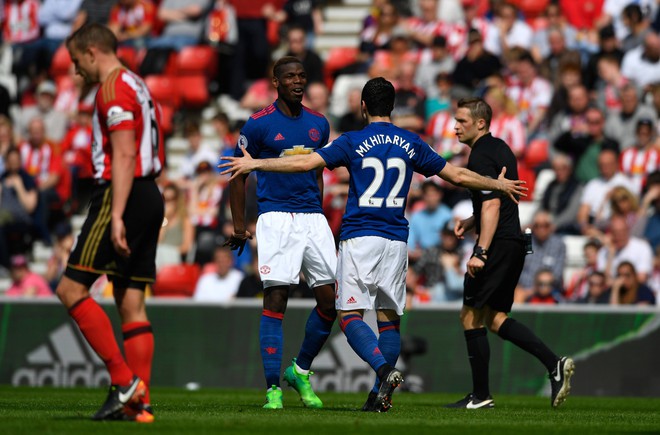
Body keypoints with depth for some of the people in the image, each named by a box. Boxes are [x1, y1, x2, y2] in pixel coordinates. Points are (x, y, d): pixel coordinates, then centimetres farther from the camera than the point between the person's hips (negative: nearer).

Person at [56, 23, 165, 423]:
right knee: (132, 302, 6)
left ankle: (124, 380, -13)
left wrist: (116, 215, -24)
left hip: (122, 195, -10)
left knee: (71, 289, -8)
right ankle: (139, 403, 1)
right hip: (150, 195, 10)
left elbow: (124, 155, -19)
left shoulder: (113, 88, -9)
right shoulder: (138, 86, 21)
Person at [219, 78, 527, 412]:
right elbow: (457, 175, 14)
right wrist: (498, 184, 29)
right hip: (396, 240, 4)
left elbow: (305, 163, -10)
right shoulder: (411, 144, 8)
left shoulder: (353, 142, -3)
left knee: (350, 315, -5)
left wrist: (254, 163, -1)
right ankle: (380, 395, 5)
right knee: (389, 317, 9)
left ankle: (385, 370, -28)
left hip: (359, 238, -4)